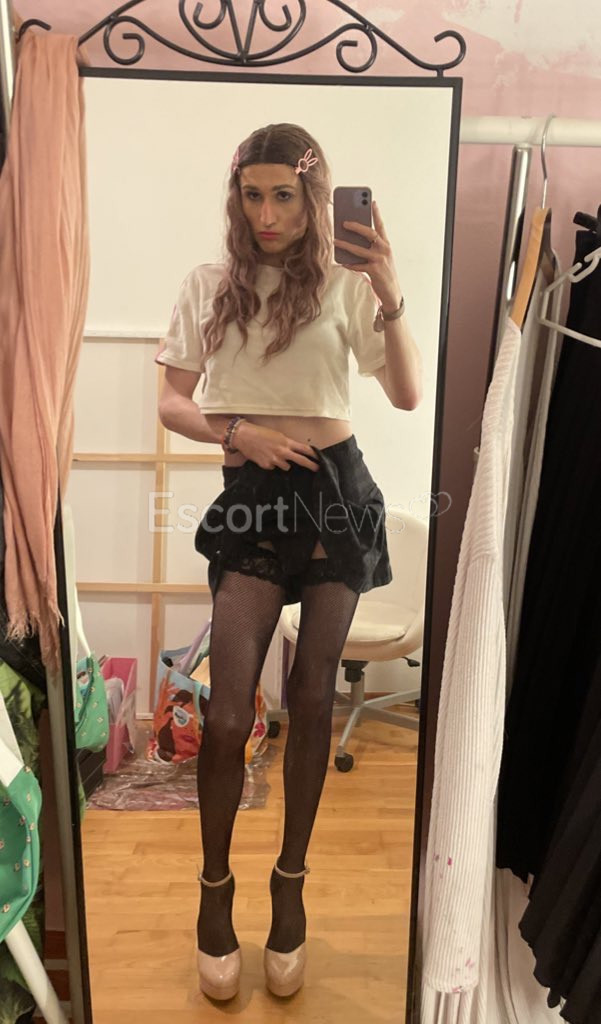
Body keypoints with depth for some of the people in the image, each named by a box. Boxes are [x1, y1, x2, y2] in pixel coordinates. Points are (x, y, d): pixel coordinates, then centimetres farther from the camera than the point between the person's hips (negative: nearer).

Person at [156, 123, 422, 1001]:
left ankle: (290, 884, 27)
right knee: (228, 713, -6)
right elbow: (172, 404, 7)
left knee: (312, 697, 6)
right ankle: (216, 886, 21)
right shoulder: (209, 286, 8)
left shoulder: (346, 286, 6)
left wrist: (391, 298, -12)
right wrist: (236, 432, -11)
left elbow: (408, 396, 0)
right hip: (251, 496, 0)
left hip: (336, 487, 1)